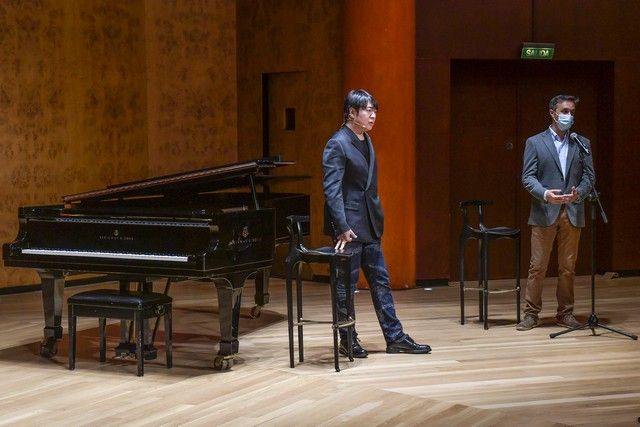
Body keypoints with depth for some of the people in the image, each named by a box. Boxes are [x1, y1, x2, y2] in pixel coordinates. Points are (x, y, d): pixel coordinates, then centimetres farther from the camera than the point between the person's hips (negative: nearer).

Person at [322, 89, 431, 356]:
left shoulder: (366, 141, 12)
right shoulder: (337, 145, -14)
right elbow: (332, 189, -19)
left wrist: (377, 218, 17)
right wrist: (343, 228, -24)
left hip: (369, 224, 9)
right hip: (349, 226, -9)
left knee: (380, 282, 10)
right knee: (347, 284, 2)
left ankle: (395, 337, 16)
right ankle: (348, 341, 13)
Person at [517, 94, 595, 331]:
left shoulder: (582, 143, 11)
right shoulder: (535, 143, 3)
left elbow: (589, 176, 7)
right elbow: (527, 177, -3)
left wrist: (579, 193, -14)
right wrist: (545, 194, -20)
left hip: (572, 213, 3)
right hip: (544, 213, -2)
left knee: (568, 267, 6)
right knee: (537, 266, -1)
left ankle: (565, 313, 15)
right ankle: (531, 314, 6)